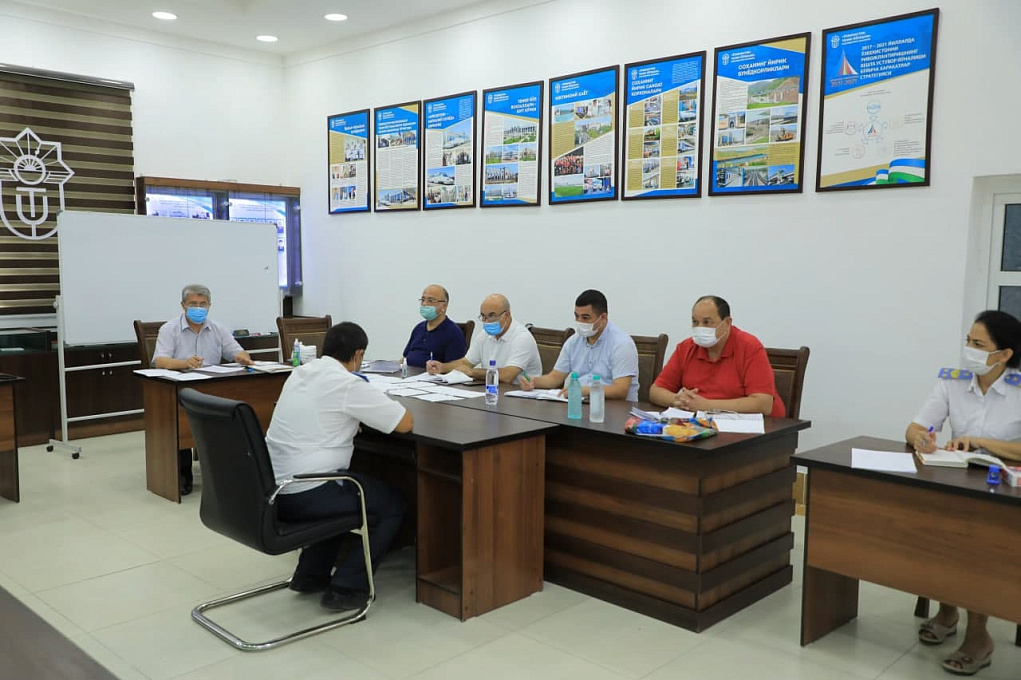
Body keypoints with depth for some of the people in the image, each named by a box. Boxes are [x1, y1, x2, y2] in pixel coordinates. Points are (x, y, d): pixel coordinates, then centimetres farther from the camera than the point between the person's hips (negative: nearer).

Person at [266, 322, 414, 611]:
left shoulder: (299, 373, 10)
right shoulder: (349, 384, -13)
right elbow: (406, 423, -9)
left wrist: (359, 410, 23)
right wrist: (377, 406, 10)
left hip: (271, 490, 8)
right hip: (304, 496, -8)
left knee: (345, 484, 34)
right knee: (393, 504, 11)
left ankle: (310, 573, 30)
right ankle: (346, 587, 7)